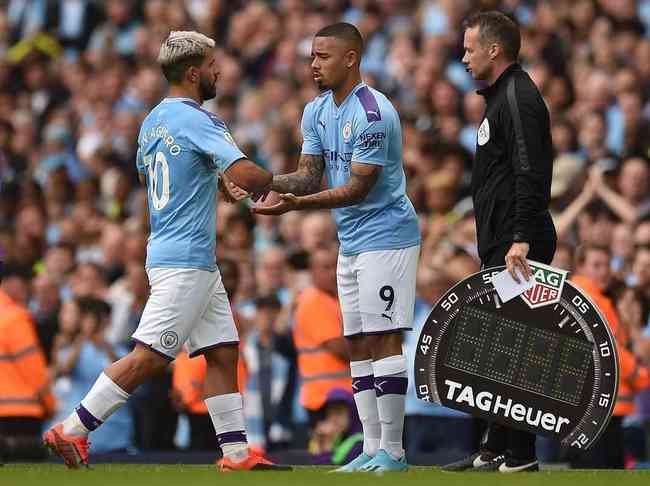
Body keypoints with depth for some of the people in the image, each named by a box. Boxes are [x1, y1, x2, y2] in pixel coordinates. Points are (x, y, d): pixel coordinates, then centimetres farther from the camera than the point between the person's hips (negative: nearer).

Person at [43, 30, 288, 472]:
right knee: (150, 357, -10)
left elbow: (145, 174, 31)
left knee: (223, 352, 9)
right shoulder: (197, 121, -15)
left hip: (199, 262, 10)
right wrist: (274, 181, -2)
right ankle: (72, 431, -9)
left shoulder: (153, 121, 13)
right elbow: (246, 175, -24)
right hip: (184, 260, -10)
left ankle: (236, 452, 9)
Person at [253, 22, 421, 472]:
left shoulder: (373, 115, -19)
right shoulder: (317, 111, 10)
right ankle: (372, 449, 12)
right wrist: (268, 182, -12)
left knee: (383, 340, -10)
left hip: (385, 236, -9)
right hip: (351, 243, 9)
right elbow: (310, 175, 7)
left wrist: (295, 204, -28)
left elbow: (357, 189, -21)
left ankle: (392, 452, -8)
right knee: (359, 345, 8)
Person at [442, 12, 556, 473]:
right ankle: (496, 449, 21)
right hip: (501, 244, 11)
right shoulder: (501, 96, 19)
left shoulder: (518, 99, -14)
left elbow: (530, 174, -24)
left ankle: (520, 457, -6)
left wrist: (521, 239, -30)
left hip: (515, 248, -11)